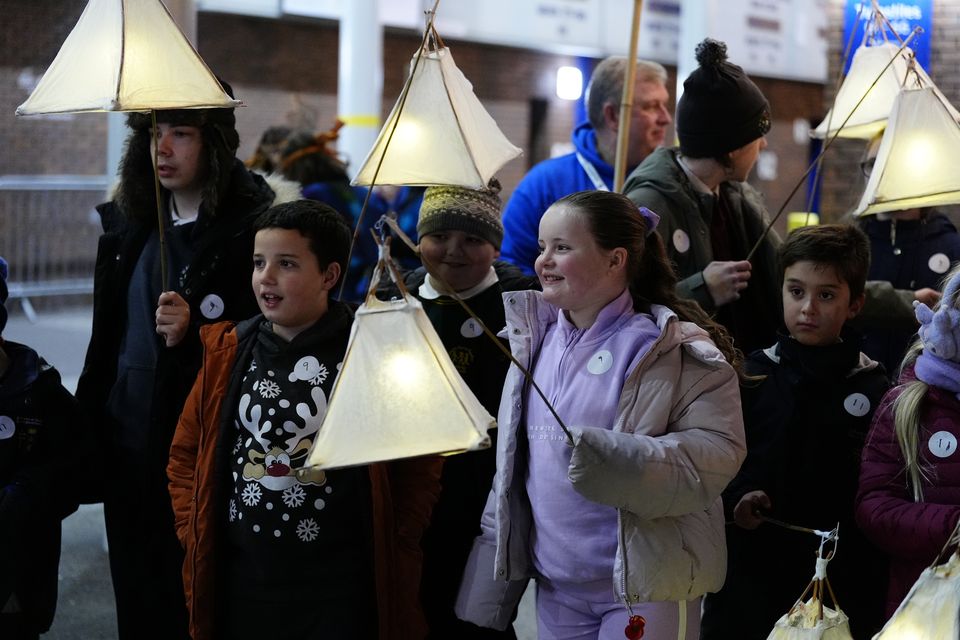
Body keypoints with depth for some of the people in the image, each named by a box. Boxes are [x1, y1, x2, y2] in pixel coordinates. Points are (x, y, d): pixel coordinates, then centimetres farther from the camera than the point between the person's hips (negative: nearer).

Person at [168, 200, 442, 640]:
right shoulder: (228, 352, 4)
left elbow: (419, 465, 0)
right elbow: (186, 454, 13)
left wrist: (391, 553, -4)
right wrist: (195, 537, 4)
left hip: (342, 591, -3)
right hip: (241, 584, 4)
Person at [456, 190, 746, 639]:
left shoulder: (674, 349, -12)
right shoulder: (536, 338, 7)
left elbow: (718, 449, -19)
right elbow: (513, 460, 13)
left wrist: (609, 458, -30)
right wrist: (497, 567, 13)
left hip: (645, 586, -6)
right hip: (555, 583, 6)